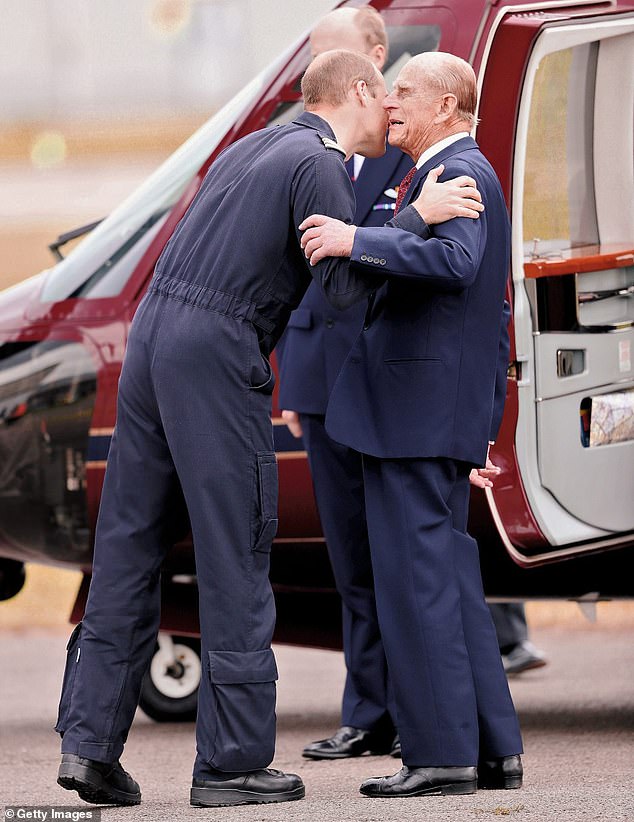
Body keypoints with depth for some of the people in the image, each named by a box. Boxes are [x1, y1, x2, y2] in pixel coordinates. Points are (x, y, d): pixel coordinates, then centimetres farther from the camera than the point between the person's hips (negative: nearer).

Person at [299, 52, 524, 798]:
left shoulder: (460, 176, -11)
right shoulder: (457, 177, 21)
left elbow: (456, 262, -31)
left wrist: (357, 240, -37)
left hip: (412, 412, -11)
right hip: (442, 417, 11)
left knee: (416, 576, -8)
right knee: (447, 576, 11)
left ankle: (443, 754, -6)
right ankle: (493, 748, 12)